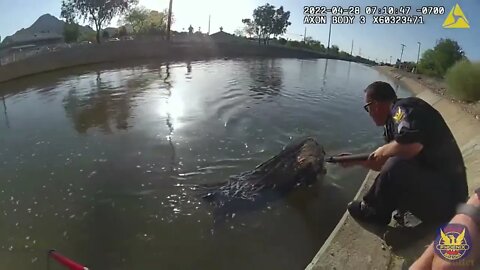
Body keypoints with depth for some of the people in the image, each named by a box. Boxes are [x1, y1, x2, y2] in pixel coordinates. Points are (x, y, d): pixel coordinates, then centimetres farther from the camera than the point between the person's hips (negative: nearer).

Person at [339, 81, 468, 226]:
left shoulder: (405, 107, -16)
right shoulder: (393, 122, 11)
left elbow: (411, 146, -37)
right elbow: (385, 165, 22)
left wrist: (383, 151, -17)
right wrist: (355, 160, 29)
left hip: (446, 196, -10)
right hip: (429, 186, 10)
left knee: (396, 166, -30)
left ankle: (372, 212, -3)